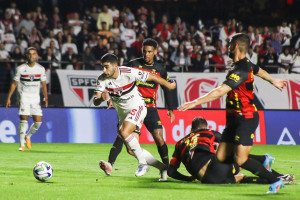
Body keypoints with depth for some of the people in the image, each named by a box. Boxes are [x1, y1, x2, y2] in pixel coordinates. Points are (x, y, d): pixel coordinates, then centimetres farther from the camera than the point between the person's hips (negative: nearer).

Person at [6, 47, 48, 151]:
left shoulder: (41, 69, 4)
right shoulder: (21, 68, -3)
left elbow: (43, 84, 11)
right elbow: (14, 83, 2)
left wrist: (46, 97, 0)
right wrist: (8, 98, -1)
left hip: (36, 97, 3)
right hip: (24, 96, -3)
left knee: (38, 121, -4)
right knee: (24, 120, -12)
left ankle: (28, 136, 23)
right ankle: (22, 144, -8)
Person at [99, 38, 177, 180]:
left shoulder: (159, 69, 8)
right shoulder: (133, 64, 2)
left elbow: (167, 88, 18)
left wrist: (171, 109, 16)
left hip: (150, 107, 1)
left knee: (159, 138, -8)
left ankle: (166, 169, 4)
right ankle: (110, 164, -18)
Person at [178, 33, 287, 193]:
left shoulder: (240, 70, -20)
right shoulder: (246, 63, 10)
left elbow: (219, 92, -27)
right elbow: (259, 71, 33)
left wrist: (195, 103, -26)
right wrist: (273, 81, 54)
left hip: (246, 118, -9)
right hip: (235, 118, 9)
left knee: (240, 160, -14)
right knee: (221, 157, 4)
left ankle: (275, 181, -1)